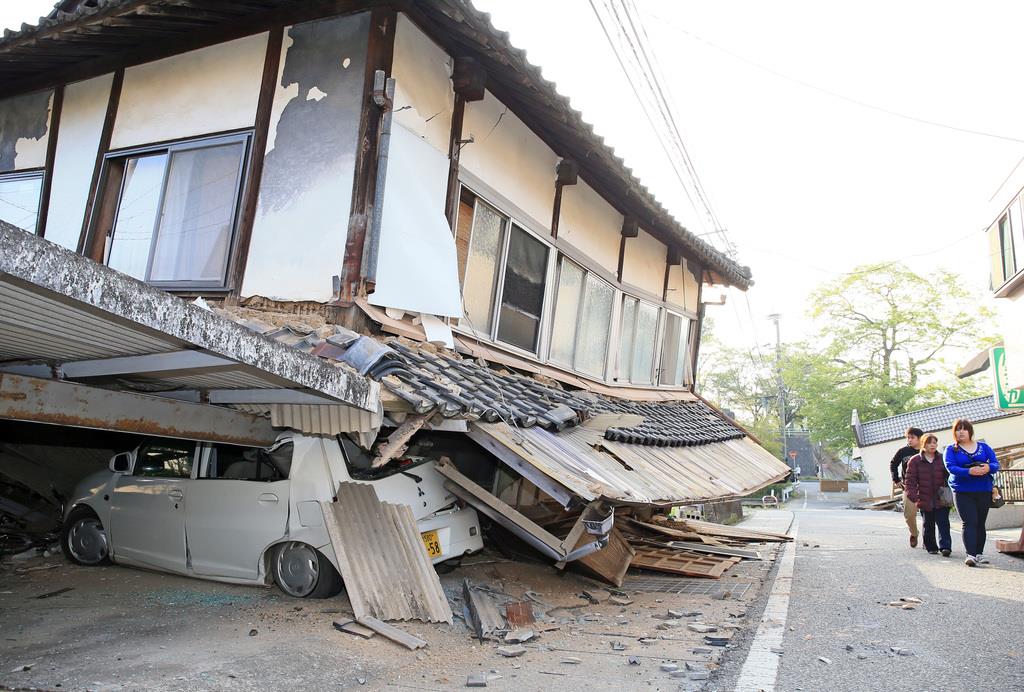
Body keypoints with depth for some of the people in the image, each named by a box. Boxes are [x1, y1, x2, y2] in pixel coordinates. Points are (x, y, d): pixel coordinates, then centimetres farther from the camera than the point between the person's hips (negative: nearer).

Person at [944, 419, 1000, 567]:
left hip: (984, 491, 3)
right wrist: (969, 471, -28)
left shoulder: (983, 447, 11)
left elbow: (996, 464, 3)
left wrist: (988, 468, -21)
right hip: (962, 492, -3)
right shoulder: (951, 449, 3)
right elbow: (950, 467, -12)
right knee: (969, 522, -12)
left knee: (980, 523, 9)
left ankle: (979, 553, 19)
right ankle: (970, 554, -16)